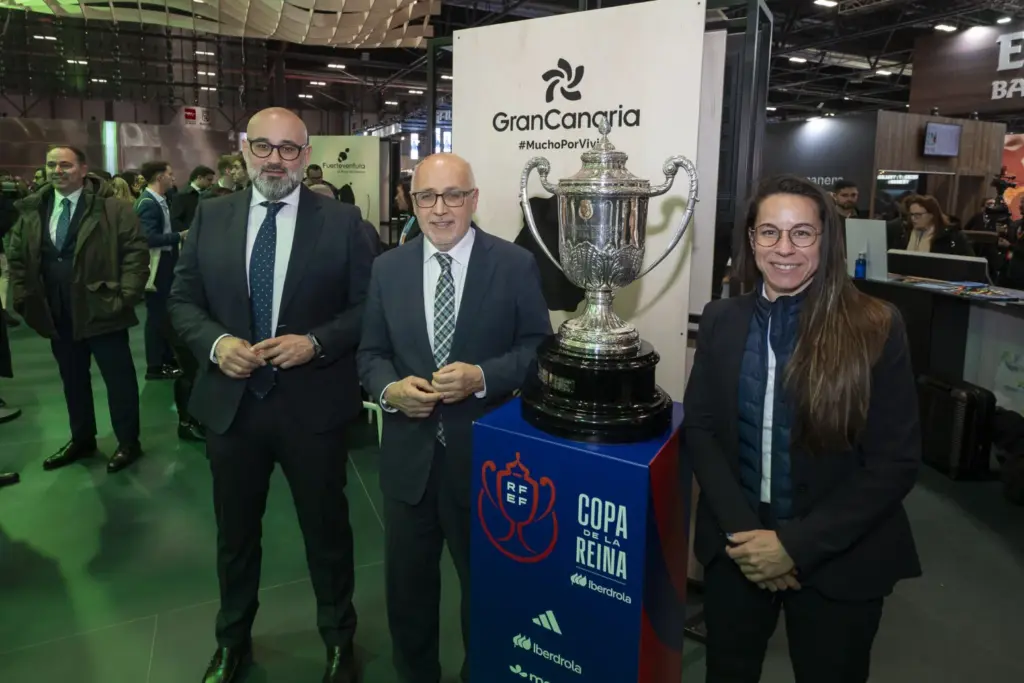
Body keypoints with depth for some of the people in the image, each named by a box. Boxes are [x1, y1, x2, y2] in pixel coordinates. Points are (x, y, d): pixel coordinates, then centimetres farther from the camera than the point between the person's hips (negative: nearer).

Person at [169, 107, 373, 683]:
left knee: (327, 528, 14)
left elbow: (369, 306, -5)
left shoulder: (341, 221, -5)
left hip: (314, 405, -2)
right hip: (231, 402, 3)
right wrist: (215, 342, -12)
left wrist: (315, 342, -19)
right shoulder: (211, 216, 4)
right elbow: (183, 299, 7)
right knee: (235, 531, 20)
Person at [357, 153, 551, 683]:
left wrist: (482, 377, -22)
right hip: (409, 452, 3)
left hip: (485, 452, -2)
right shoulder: (387, 267, 3)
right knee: (407, 579, 19)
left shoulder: (516, 264, -6)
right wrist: (391, 389, -15)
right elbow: (371, 353, 6)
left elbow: (539, 347, -6)